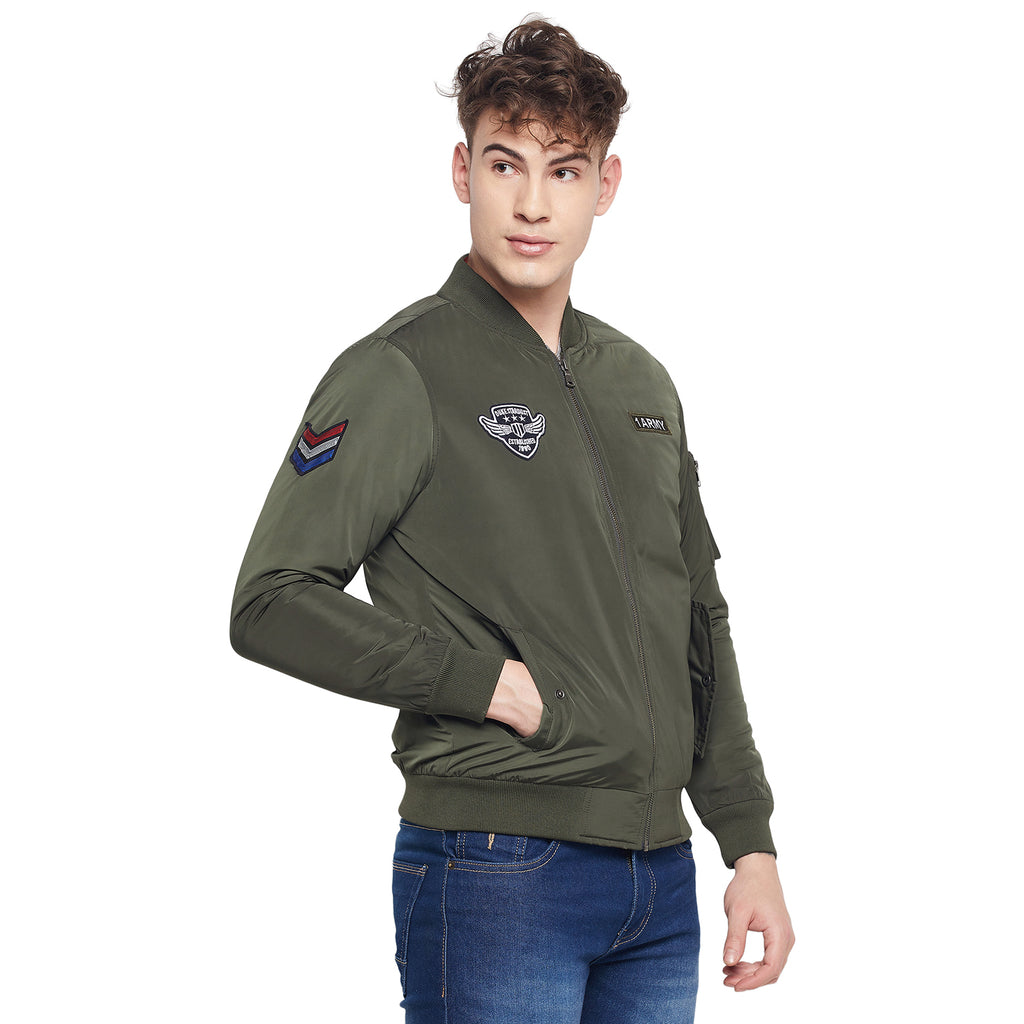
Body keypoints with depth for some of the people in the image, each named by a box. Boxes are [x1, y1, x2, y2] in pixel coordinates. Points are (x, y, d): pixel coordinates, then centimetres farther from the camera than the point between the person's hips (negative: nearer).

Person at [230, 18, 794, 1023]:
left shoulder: (642, 383, 14)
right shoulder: (397, 373, -6)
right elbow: (272, 603, -12)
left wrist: (751, 844, 12)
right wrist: (487, 679, -14)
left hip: (660, 878, 6)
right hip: (496, 870, -6)